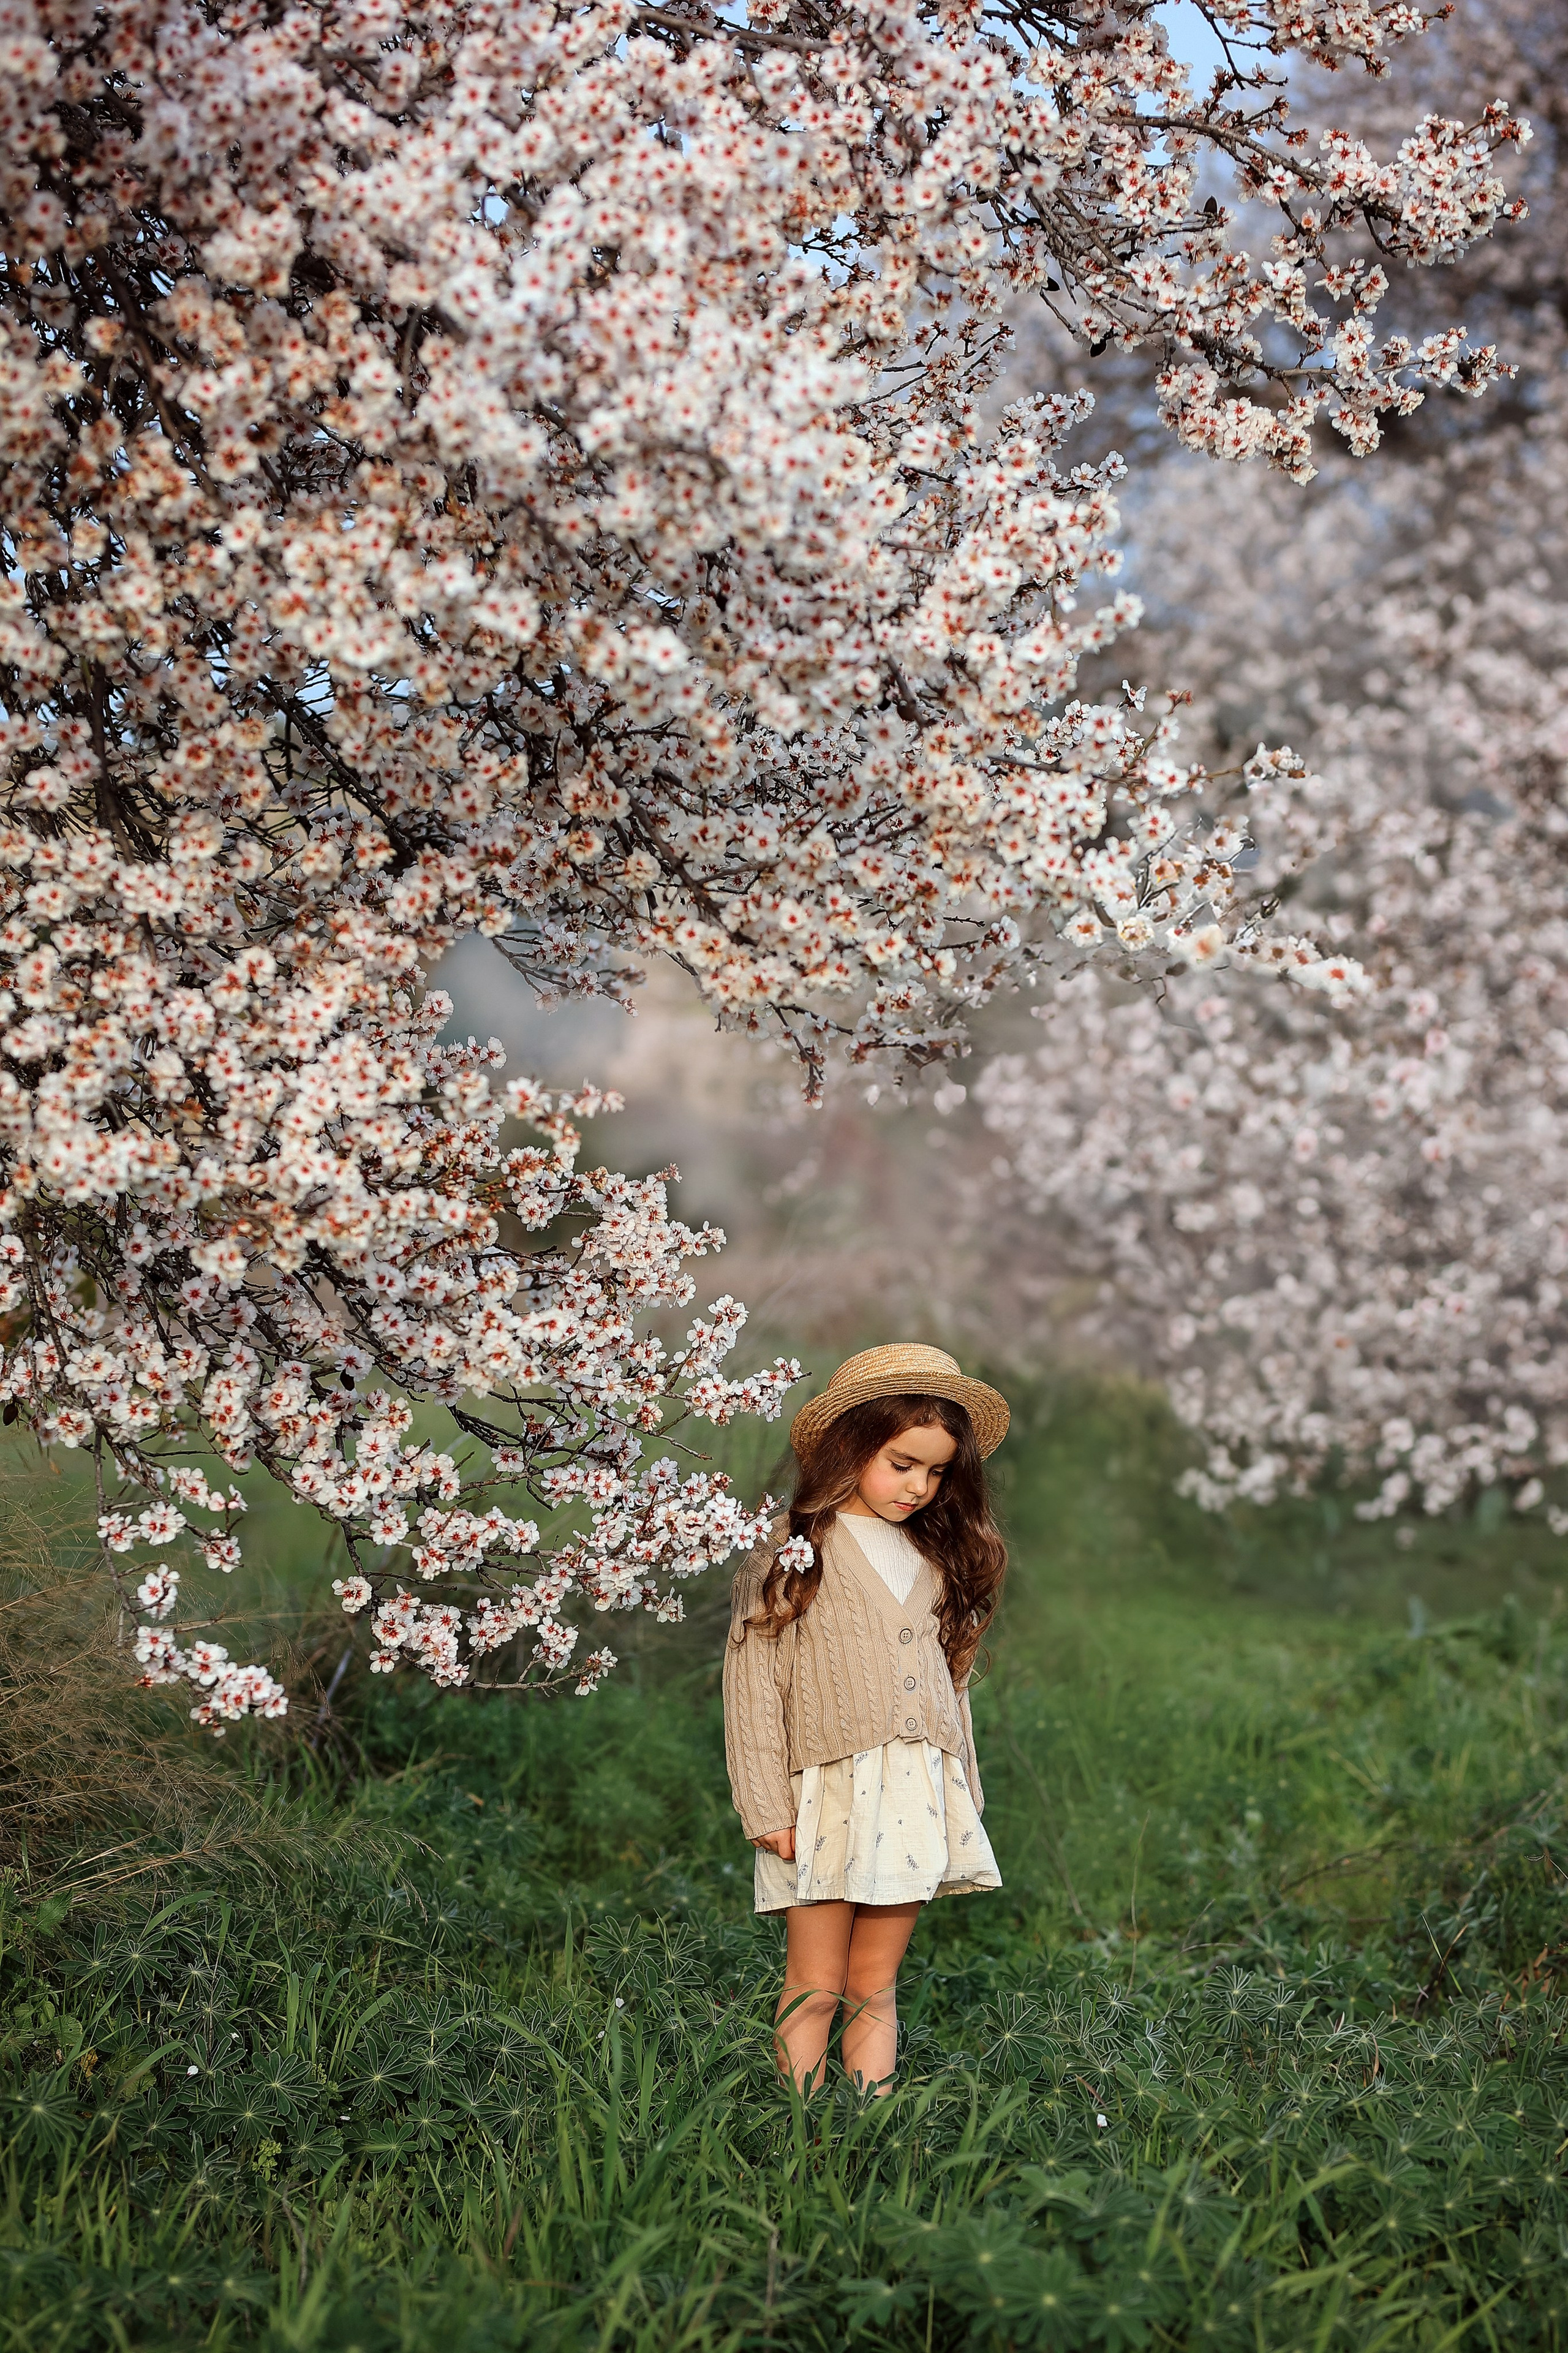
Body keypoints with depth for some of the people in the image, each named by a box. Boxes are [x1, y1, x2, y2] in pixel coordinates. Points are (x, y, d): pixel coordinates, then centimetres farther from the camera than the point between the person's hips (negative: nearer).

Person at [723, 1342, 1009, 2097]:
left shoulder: (933, 1560, 14)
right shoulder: (792, 1557, -3)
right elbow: (754, 1687, -6)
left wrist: (964, 1795, 15)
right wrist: (767, 1810, -11)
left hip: (919, 1794, 5)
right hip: (829, 1797, -4)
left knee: (876, 1985, 9)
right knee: (815, 1987, -1)